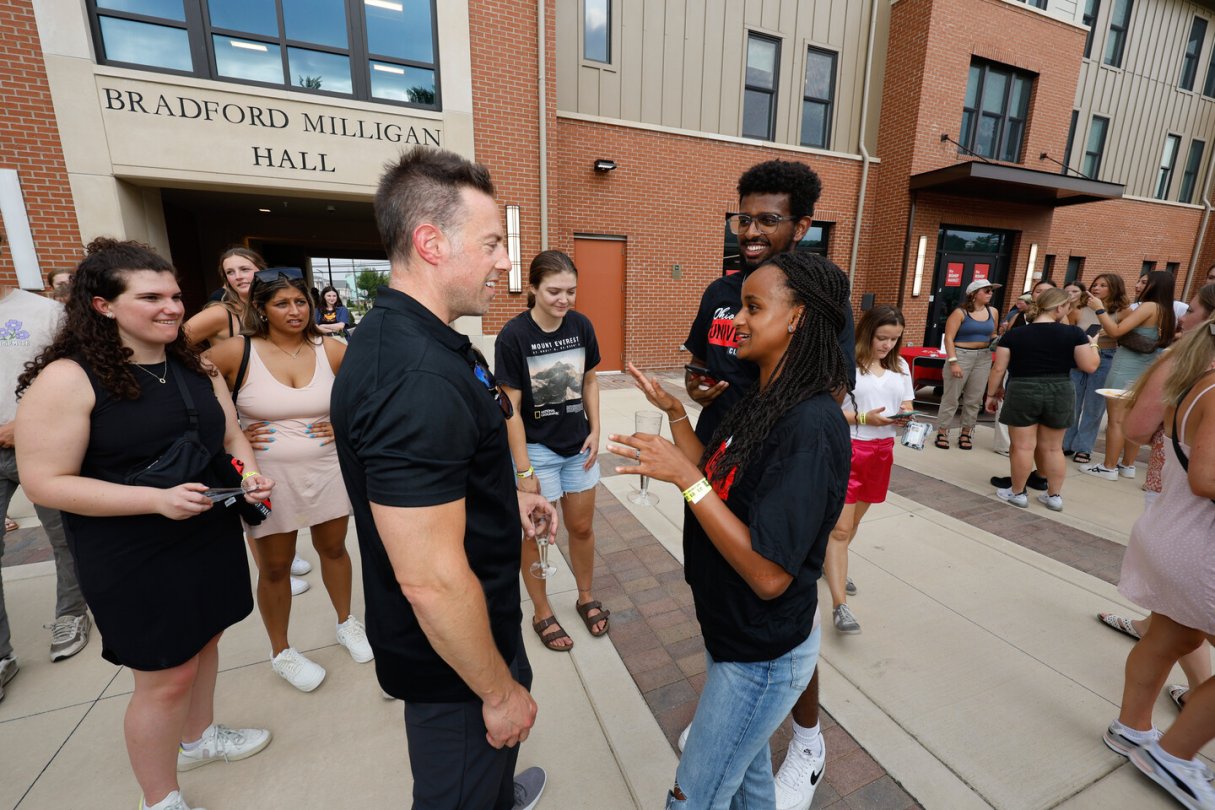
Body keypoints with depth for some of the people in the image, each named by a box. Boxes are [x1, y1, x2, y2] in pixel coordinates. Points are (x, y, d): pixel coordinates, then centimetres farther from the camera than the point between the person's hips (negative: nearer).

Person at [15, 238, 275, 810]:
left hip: (212, 539, 6)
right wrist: (158, 499, -26)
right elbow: (45, 483, -16)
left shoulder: (195, 367, 4)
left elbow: (231, 436, 11)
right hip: (135, 560, -6)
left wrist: (248, 474, -9)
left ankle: (198, 736, 48)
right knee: (165, 677, 7)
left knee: (204, 642, 22)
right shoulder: (67, 379, -15)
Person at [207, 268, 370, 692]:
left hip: (327, 469, 2)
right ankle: (281, 652, 36)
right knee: (274, 567, 13)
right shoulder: (237, 352, -10)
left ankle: (346, 623, 41)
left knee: (334, 549, 17)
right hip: (268, 476, -1)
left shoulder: (329, 350, -4)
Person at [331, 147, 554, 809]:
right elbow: (431, 579, -31)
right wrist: (499, 692, -16)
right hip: (450, 656, -9)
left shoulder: (396, 335, 1)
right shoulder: (417, 377, -33)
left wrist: (504, 498, 6)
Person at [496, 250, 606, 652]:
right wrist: (524, 470, -14)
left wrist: (595, 431, 0)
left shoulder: (581, 325, -5)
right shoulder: (513, 335, -17)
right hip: (536, 448, -4)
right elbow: (511, 407, -14)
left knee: (582, 527, 17)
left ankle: (586, 597, 41)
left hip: (579, 446, 4)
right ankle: (542, 614, 34)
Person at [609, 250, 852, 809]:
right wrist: (673, 412, -1)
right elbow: (718, 485, 4)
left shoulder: (810, 425, -28)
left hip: (764, 657, -7)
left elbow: (770, 575, -29)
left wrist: (685, 476, -31)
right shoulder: (762, 399, 0)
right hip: (733, 633, 8)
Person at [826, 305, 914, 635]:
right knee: (840, 529, -6)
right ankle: (840, 605, -2)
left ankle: (831, 564, 43)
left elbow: (907, 405, 13)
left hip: (882, 451, 7)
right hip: (847, 450, -6)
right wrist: (864, 418, -23)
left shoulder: (900, 367, 10)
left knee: (853, 522, 20)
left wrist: (904, 416, -10)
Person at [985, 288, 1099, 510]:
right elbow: (1090, 367, -2)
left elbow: (998, 369, -5)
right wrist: (1093, 345, 15)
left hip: (1022, 393, -2)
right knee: (1053, 448, 14)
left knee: (1023, 446, 4)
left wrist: (992, 394, 6)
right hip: (1060, 393, 2)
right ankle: (1054, 496, 21)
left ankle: (1017, 493, 14)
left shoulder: (1013, 334, -5)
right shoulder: (1073, 333, -3)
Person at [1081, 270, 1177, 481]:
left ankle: (1109, 468, 0)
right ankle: (1127, 465, 21)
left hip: (1126, 369, -9)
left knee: (1116, 420, -4)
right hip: (1145, 371, 9)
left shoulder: (1148, 306, -12)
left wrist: (1099, 309, -10)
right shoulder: (1167, 312, 14)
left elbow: (1116, 331, -18)